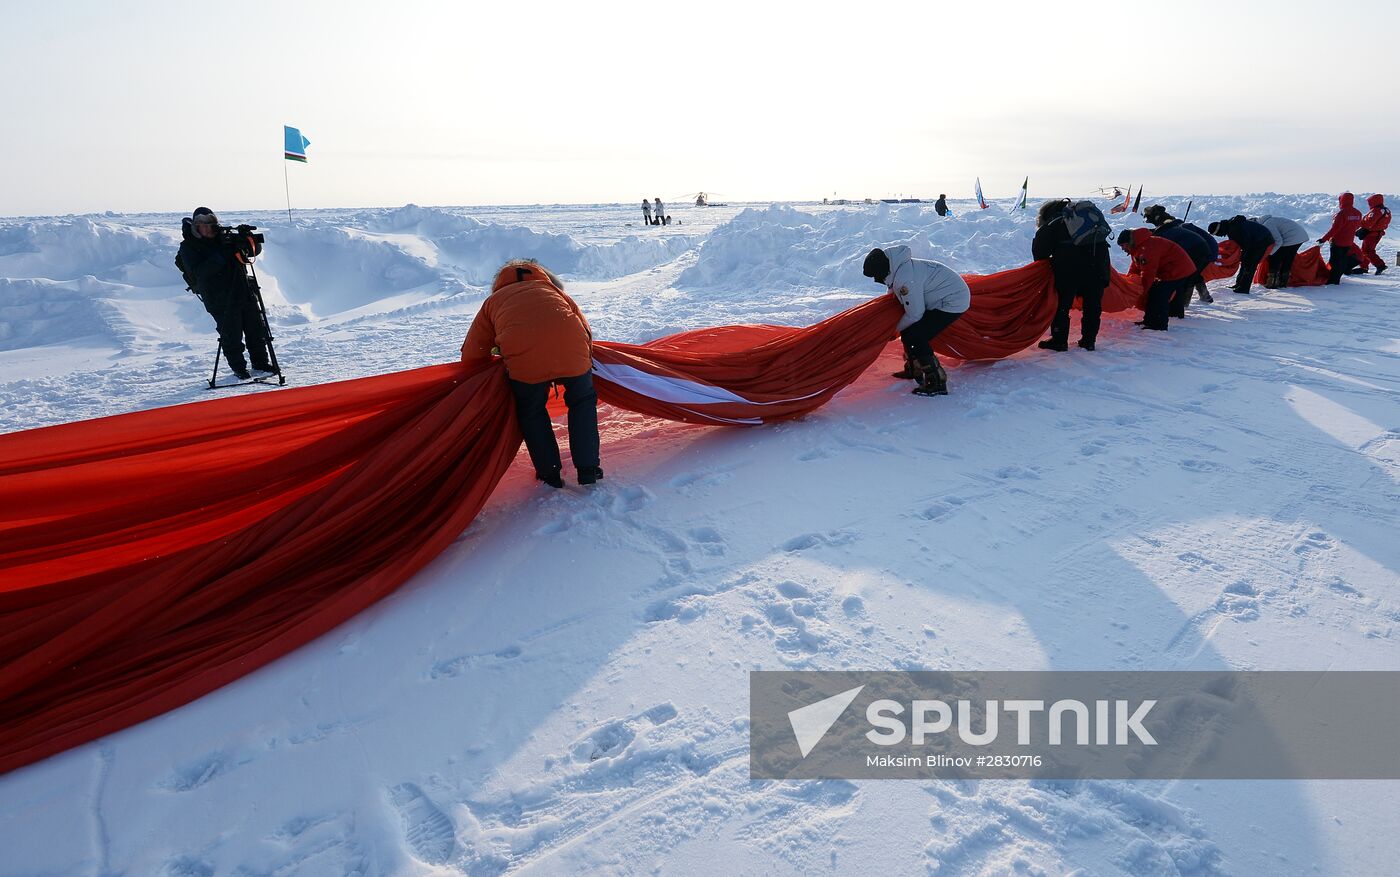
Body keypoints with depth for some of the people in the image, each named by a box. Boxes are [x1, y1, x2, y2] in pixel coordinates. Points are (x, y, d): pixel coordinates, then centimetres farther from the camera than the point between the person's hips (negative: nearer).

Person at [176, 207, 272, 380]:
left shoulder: (223, 237, 11)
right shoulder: (188, 247, -2)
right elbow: (199, 272, -17)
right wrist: (221, 256, -25)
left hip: (243, 290, 5)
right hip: (220, 299, -5)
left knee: (256, 328, 9)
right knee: (231, 334, -4)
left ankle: (260, 362, 23)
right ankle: (238, 367, 10)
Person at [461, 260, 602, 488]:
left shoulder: (493, 301, 31)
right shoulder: (551, 288, 35)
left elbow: (472, 355, 23)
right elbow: (584, 329, 26)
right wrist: (583, 357, 40)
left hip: (525, 361, -1)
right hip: (572, 351, 1)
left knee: (531, 412, 26)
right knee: (583, 402, 26)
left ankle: (550, 474, 28)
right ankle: (588, 470, 24)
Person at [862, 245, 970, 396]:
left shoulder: (904, 279, -28)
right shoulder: (900, 266, 0)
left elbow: (914, 314, -19)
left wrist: (895, 328, -5)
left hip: (953, 302, -10)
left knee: (912, 338, -14)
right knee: (909, 331, 15)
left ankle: (937, 383, -10)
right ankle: (914, 369, 31)